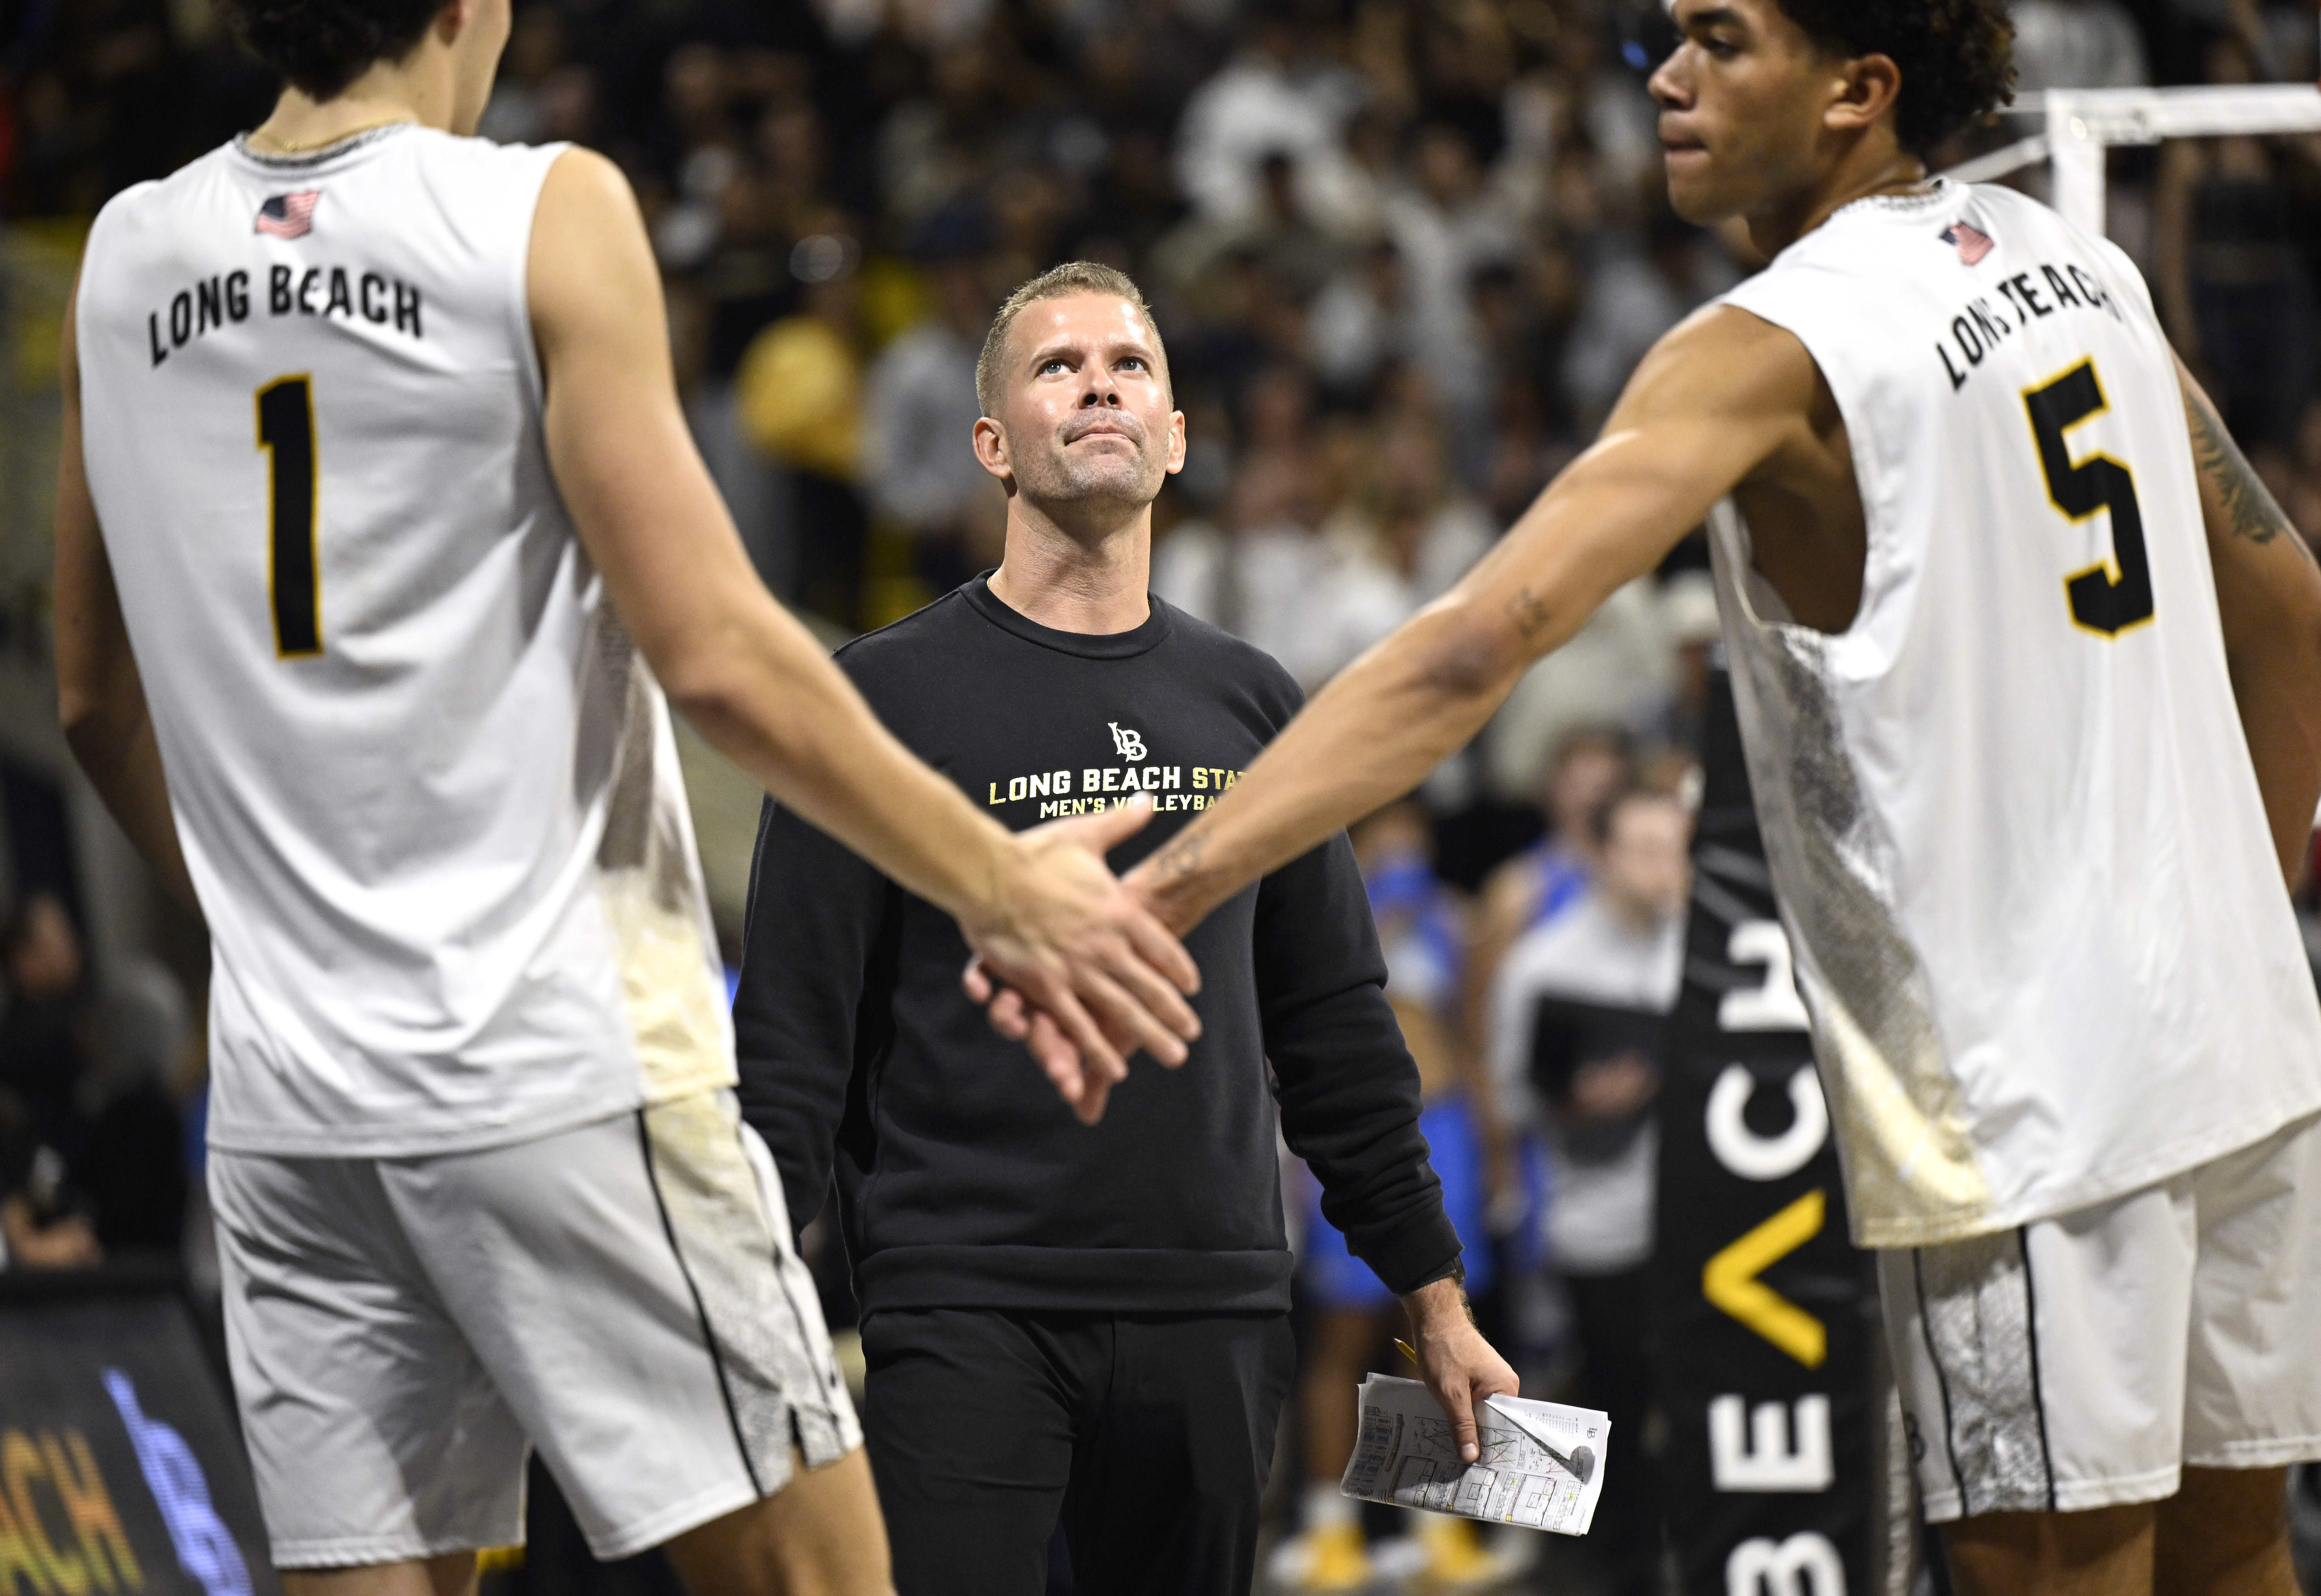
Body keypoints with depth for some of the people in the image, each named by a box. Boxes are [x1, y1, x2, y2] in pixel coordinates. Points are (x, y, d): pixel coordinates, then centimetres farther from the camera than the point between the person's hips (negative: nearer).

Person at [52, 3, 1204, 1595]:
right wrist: (999, 884, -3)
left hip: (285, 1096, 5)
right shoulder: (548, 216, -7)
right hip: (561, 1068, -5)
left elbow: (97, 702, 19)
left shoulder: (125, 257, 9)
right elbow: (715, 657, -12)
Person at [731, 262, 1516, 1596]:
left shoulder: (1249, 701, 14)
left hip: (1215, 1322, 4)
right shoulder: (888, 696, 1)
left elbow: (1340, 1030, 19)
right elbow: (792, 1036, -2)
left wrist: (1435, 1299, 16)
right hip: (966, 1319, -4)